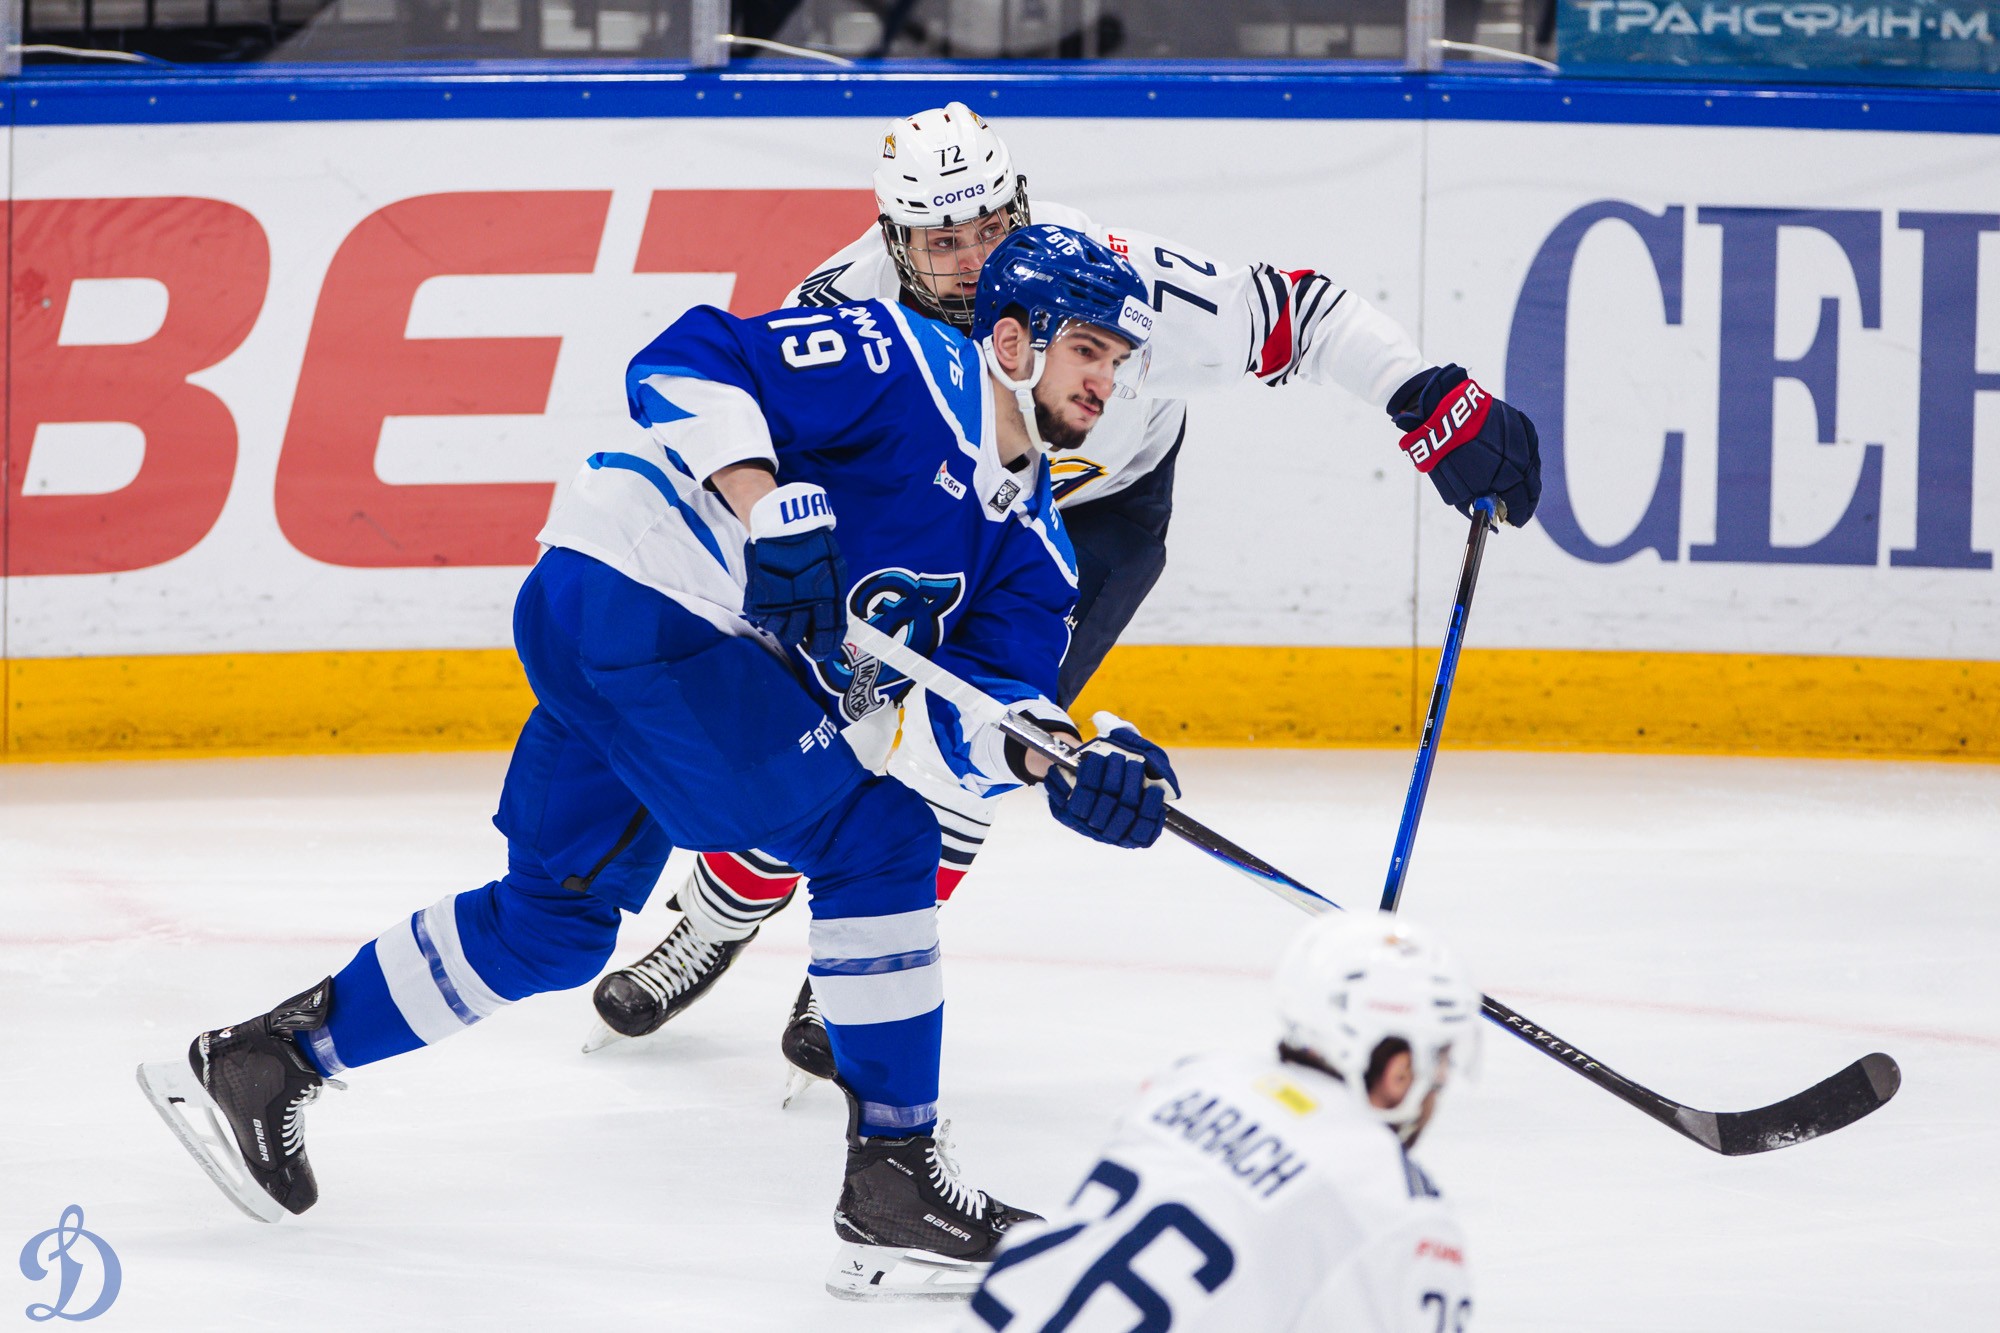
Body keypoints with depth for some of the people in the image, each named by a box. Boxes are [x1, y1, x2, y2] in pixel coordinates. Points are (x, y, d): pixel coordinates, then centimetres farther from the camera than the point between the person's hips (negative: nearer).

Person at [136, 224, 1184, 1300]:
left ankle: (265, 1061, 30)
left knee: (556, 923, 18)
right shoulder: (908, 366, -13)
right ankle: (893, 1189, -10)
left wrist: (1069, 765, -18)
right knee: (875, 835, -12)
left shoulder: (1028, 542, 11)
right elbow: (685, 363, -19)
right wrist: (772, 510, -31)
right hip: (631, 595, -10)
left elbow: (960, 716, 2)